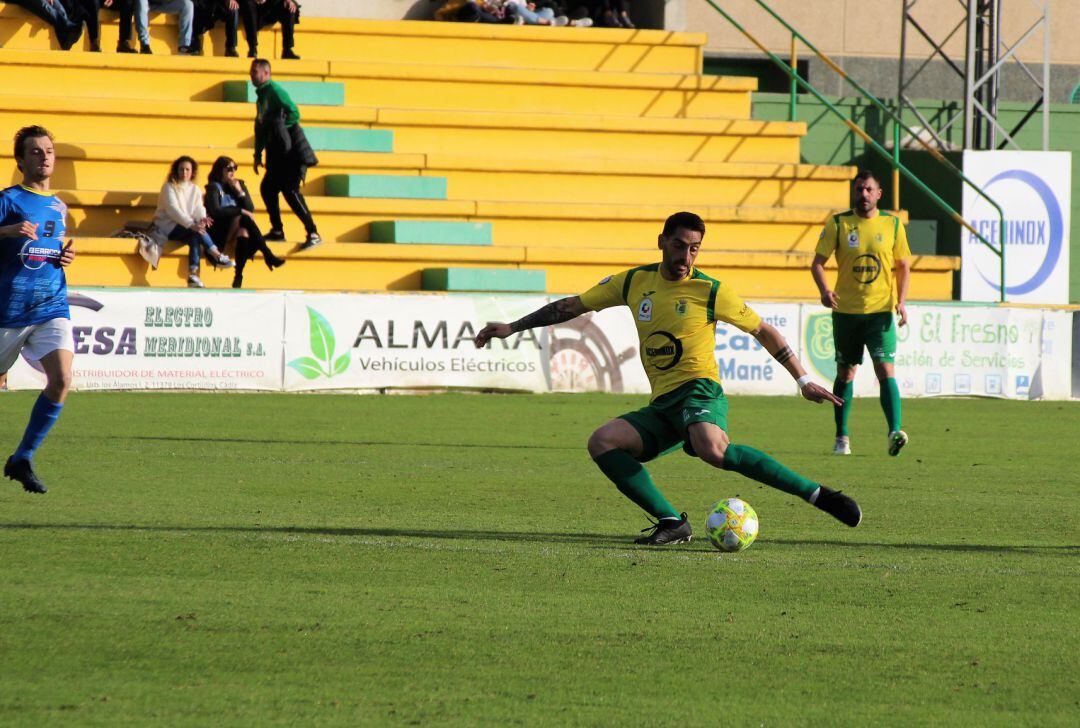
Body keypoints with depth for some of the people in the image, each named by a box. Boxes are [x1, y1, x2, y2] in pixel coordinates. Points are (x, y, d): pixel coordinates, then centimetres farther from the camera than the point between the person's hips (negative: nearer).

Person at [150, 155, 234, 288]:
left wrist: (202, 219, -26)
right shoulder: (169, 187, -4)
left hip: (186, 227, 4)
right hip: (168, 226, -4)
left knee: (195, 239, -30)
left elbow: (199, 209, 0)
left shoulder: (196, 190, 13)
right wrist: (191, 224, -31)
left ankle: (193, 274, -37)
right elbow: (172, 209, -18)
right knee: (196, 231, -31)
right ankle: (216, 256, -32)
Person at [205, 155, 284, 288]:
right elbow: (215, 211, -15)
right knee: (243, 219, -32)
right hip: (219, 231, -4)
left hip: (238, 229, 4)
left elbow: (250, 209, 9)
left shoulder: (239, 185, 17)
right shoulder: (214, 188, 2)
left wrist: (240, 192, -4)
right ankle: (267, 254, -37)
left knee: (244, 232, -35)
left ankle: (239, 276, -44)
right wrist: (240, 211, -20)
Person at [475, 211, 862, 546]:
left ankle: (814, 493, -29)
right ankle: (672, 523, -15)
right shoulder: (635, 282, 10)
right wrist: (512, 328, 16)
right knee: (602, 442, -17)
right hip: (661, 406, 6)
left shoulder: (710, 291, -2)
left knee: (712, 450, -38)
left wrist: (804, 381, 4)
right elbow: (573, 305, 18)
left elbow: (764, 332, 6)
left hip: (699, 392, -6)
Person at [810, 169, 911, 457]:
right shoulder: (838, 223, 0)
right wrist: (824, 290, -20)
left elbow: (903, 266, 10)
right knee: (845, 372, 9)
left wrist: (901, 301, -4)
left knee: (885, 369, -15)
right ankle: (841, 437, 21)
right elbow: (818, 262, -1)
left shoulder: (892, 224, 3)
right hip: (846, 311, 1)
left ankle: (894, 433, -25)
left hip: (881, 310, -1)